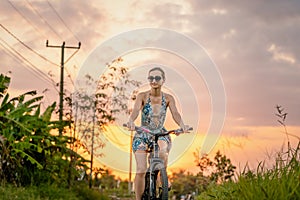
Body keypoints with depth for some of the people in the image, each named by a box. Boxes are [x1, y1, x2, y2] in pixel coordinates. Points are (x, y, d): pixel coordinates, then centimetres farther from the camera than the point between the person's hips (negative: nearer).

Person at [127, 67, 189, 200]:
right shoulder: (142, 96, -7)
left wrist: (181, 125, -40)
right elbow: (136, 110, -24)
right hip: (142, 135, -1)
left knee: (163, 152, -34)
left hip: (161, 134, 1)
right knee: (141, 171, -15)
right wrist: (131, 121, -48)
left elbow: (175, 113, -17)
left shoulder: (168, 98, -2)